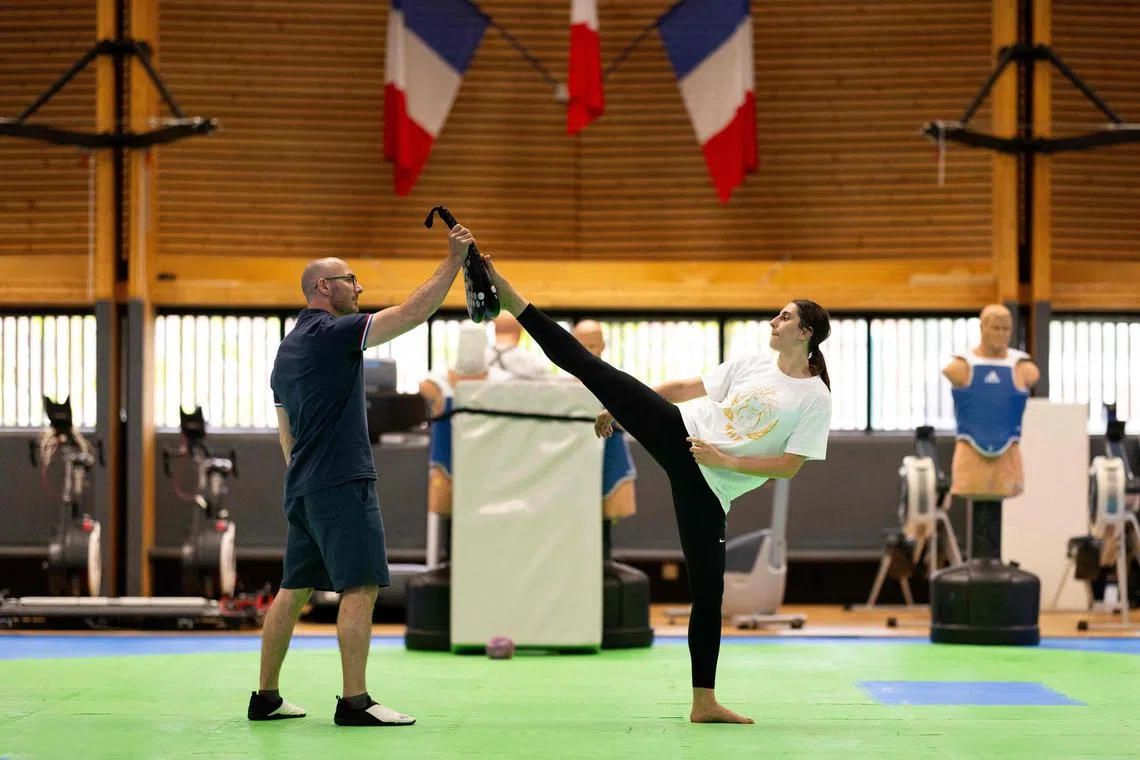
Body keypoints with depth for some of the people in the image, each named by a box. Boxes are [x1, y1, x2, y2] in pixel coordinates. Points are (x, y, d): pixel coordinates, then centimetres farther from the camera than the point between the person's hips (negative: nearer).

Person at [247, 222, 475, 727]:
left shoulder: (288, 348, 18)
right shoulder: (331, 333, -10)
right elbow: (413, 313, -17)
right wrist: (455, 259, -13)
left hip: (302, 488, 10)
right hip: (341, 485, -10)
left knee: (294, 589, 12)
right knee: (361, 587, -11)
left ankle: (266, 698, 14)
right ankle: (354, 701, -16)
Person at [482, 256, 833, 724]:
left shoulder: (816, 400, -3)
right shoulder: (752, 366, 9)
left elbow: (789, 466, -7)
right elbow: (688, 387, 17)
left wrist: (728, 461, -16)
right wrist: (617, 409, 20)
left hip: (708, 485, -3)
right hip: (677, 432, 3)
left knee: (708, 588, -3)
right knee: (588, 366, -10)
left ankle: (704, 702, 6)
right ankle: (506, 296, -8)